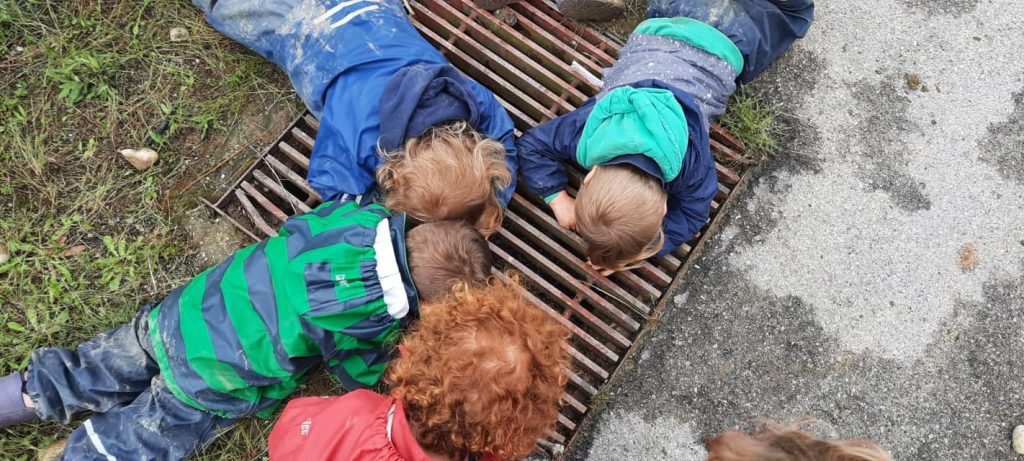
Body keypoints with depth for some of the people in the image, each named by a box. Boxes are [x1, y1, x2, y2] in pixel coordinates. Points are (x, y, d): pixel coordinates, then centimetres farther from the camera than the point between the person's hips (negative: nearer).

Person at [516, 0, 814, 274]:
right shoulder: (584, 130, -40)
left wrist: (640, 251, -41)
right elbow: (531, 144, -23)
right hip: (656, 34, 3)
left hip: (721, 47, -2)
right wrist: (558, 199, -33)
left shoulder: (692, 162, -46)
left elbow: (690, 215, -27)